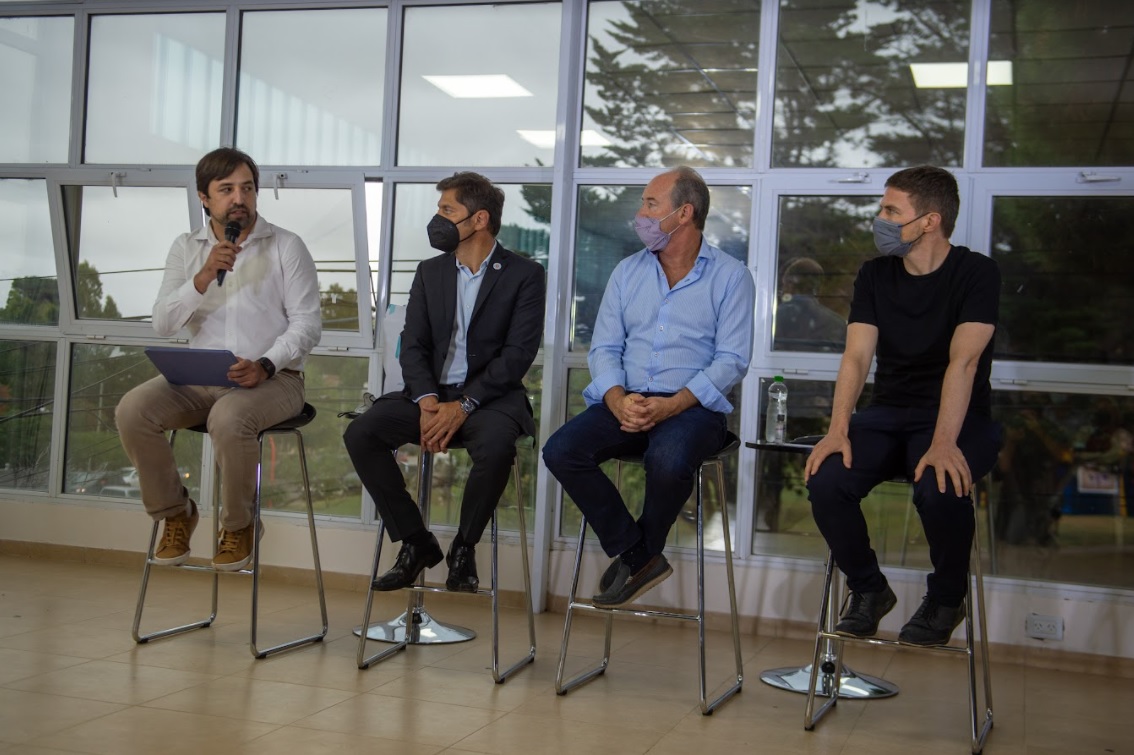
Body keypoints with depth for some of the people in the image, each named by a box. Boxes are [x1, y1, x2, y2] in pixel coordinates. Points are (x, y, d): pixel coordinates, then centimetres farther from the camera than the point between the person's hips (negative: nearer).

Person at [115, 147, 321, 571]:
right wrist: (203, 278, -15)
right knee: (132, 410, -23)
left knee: (228, 419, -36)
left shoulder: (286, 247, 1)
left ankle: (238, 524, -8)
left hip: (272, 377, -3)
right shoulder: (185, 248, 10)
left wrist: (265, 365, -21)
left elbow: (307, 324, -4)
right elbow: (162, 324, 1)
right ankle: (175, 512, 0)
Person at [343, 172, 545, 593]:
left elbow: (518, 354, -10)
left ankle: (463, 548, -12)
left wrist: (463, 405, -20)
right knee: (360, 433, -20)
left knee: (495, 445, -37)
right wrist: (427, 401, -14)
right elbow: (413, 346, 6)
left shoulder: (524, 275, -1)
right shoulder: (430, 273, 14)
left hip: (489, 396, -4)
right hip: (431, 394, 5)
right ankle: (415, 542, -6)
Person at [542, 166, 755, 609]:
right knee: (561, 451, -22)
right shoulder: (627, 272, 16)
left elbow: (732, 360, -5)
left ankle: (639, 554, -6)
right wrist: (618, 400, -12)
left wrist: (671, 406, -19)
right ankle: (637, 554, -8)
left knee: (668, 460, -37)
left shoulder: (730, 277, 3)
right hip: (626, 402, 4)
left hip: (693, 405, -4)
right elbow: (604, 348, 10)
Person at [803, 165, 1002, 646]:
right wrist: (839, 429, -20)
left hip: (959, 417, -4)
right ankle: (868, 589, 4)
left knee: (940, 489, -35)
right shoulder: (875, 275, 6)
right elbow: (856, 357, -4)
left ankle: (946, 598, -3)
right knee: (825, 481, -23)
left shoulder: (976, 274, -8)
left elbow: (962, 362, -21)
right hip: (890, 413, 4)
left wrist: (943, 442, -34)